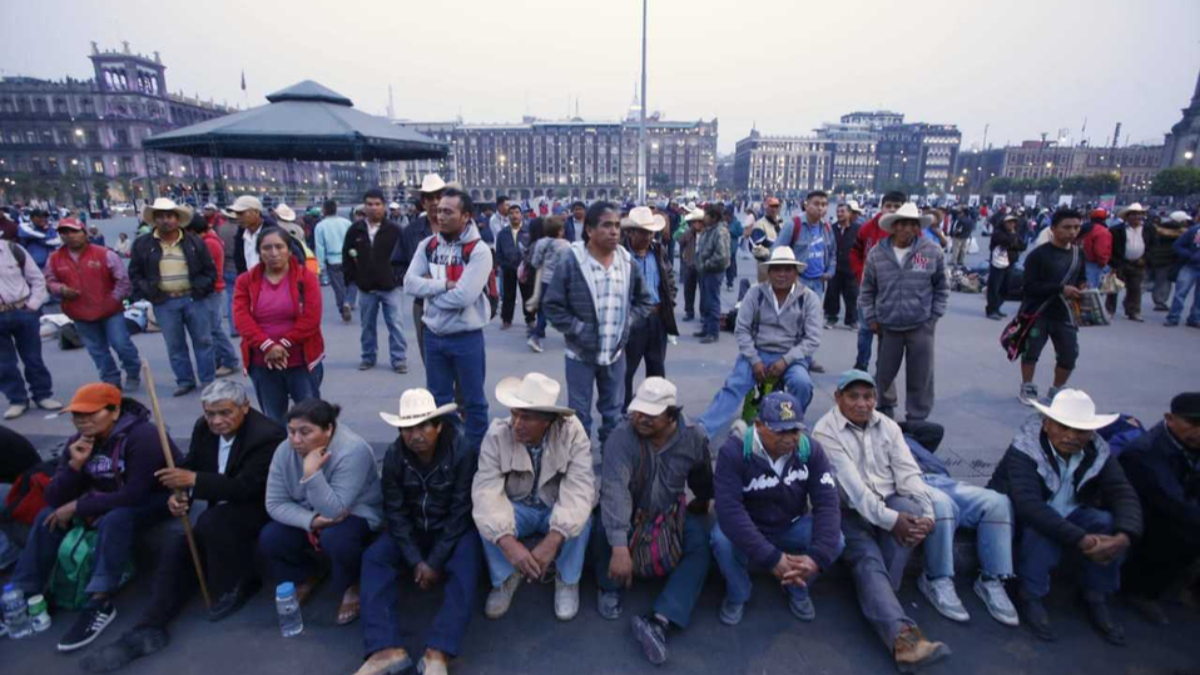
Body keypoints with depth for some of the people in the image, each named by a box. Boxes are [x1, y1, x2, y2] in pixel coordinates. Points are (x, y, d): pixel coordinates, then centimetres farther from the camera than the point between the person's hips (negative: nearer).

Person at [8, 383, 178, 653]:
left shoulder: (142, 436, -26)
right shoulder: (78, 441, -3)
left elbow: (135, 494, -30)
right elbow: (55, 498, -5)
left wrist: (78, 507, -21)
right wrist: (74, 465, -22)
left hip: (157, 498, -8)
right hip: (111, 501, 8)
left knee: (115, 519, -34)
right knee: (49, 516, -6)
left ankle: (100, 604, -27)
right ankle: (21, 596, 2)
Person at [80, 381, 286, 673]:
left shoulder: (268, 435, -25)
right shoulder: (204, 427, -2)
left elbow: (245, 488, -28)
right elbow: (189, 466, 7)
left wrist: (194, 480, -30)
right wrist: (180, 494, -15)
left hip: (257, 510, -7)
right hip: (219, 513, 7)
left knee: (212, 522, -31)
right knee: (175, 550, -11)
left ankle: (238, 585, -8)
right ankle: (149, 628, -4)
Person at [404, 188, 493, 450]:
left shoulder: (478, 251, -14)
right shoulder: (427, 245, 3)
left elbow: (463, 296, -23)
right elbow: (410, 283, -6)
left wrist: (430, 288, -9)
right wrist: (444, 284, -17)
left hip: (466, 337, -5)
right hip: (433, 334, 5)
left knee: (473, 401, 10)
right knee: (438, 399, 18)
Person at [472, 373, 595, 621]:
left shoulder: (572, 431, -24)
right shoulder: (497, 434, -21)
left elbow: (579, 489, -32)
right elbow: (486, 491, -29)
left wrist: (552, 541, -44)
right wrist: (509, 543, -44)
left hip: (558, 510, -1)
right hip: (518, 508, 1)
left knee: (581, 518, -32)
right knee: (485, 519, -29)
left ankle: (567, 581, -3)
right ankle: (505, 579, 0)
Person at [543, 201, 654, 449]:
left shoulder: (628, 261, 0)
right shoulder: (570, 260, -14)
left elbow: (644, 300, 14)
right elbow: (553, 305, -9)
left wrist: (627, 322, 1)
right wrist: (579, 330, -14)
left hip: (616, 352, 4)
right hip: (581, 353, -4)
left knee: (613, 412, 17)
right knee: (579, 414, 8)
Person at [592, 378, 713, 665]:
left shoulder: (694, 438, -16)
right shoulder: (621, 438, -29)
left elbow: (703, 482, 6)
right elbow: (614, 489, -41)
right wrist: (619, 547, -51)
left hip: (672, 511, 3)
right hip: (629, 512, -2)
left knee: (701, 545, -23)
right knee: (604, 526, -33)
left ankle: (658, 621, -29)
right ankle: (611, 587, -3)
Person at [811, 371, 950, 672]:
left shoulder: (887, 425, 8)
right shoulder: (825, 432, -11)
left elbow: (908, 472, -2)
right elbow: (852, 485, -20)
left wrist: (926, 513, -18)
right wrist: (889, 519, -28)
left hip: (890, 503, 5)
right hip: (849, 512, -4)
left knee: (911, 508, -28)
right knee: (868, 558, -29)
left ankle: (877, 596, -20)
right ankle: (903, 638, -45)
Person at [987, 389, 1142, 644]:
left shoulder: (1098, 453, -6)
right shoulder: (1024, 449, -26)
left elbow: (1124, 494, -15)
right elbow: (1029, 506, -36)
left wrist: (1124, 537, -35)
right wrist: (1081, 540, -42)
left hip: (1069, 514, 6)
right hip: (1020, 518, -5)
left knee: (1109, 524, -22)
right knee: (1044, 531, -35)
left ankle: (1097, 597, -3)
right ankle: (1031, 597, -14)